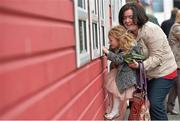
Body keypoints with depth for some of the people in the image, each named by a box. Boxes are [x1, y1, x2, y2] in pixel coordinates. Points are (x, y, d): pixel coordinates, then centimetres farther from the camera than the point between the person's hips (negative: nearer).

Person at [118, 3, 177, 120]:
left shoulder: (150, 30, -25)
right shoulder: (131, 33, -1)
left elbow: (157, 56, -27)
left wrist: (140, 65, -39)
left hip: (163, 72, -8)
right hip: (148, 74, 8)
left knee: (155, 103, -13)